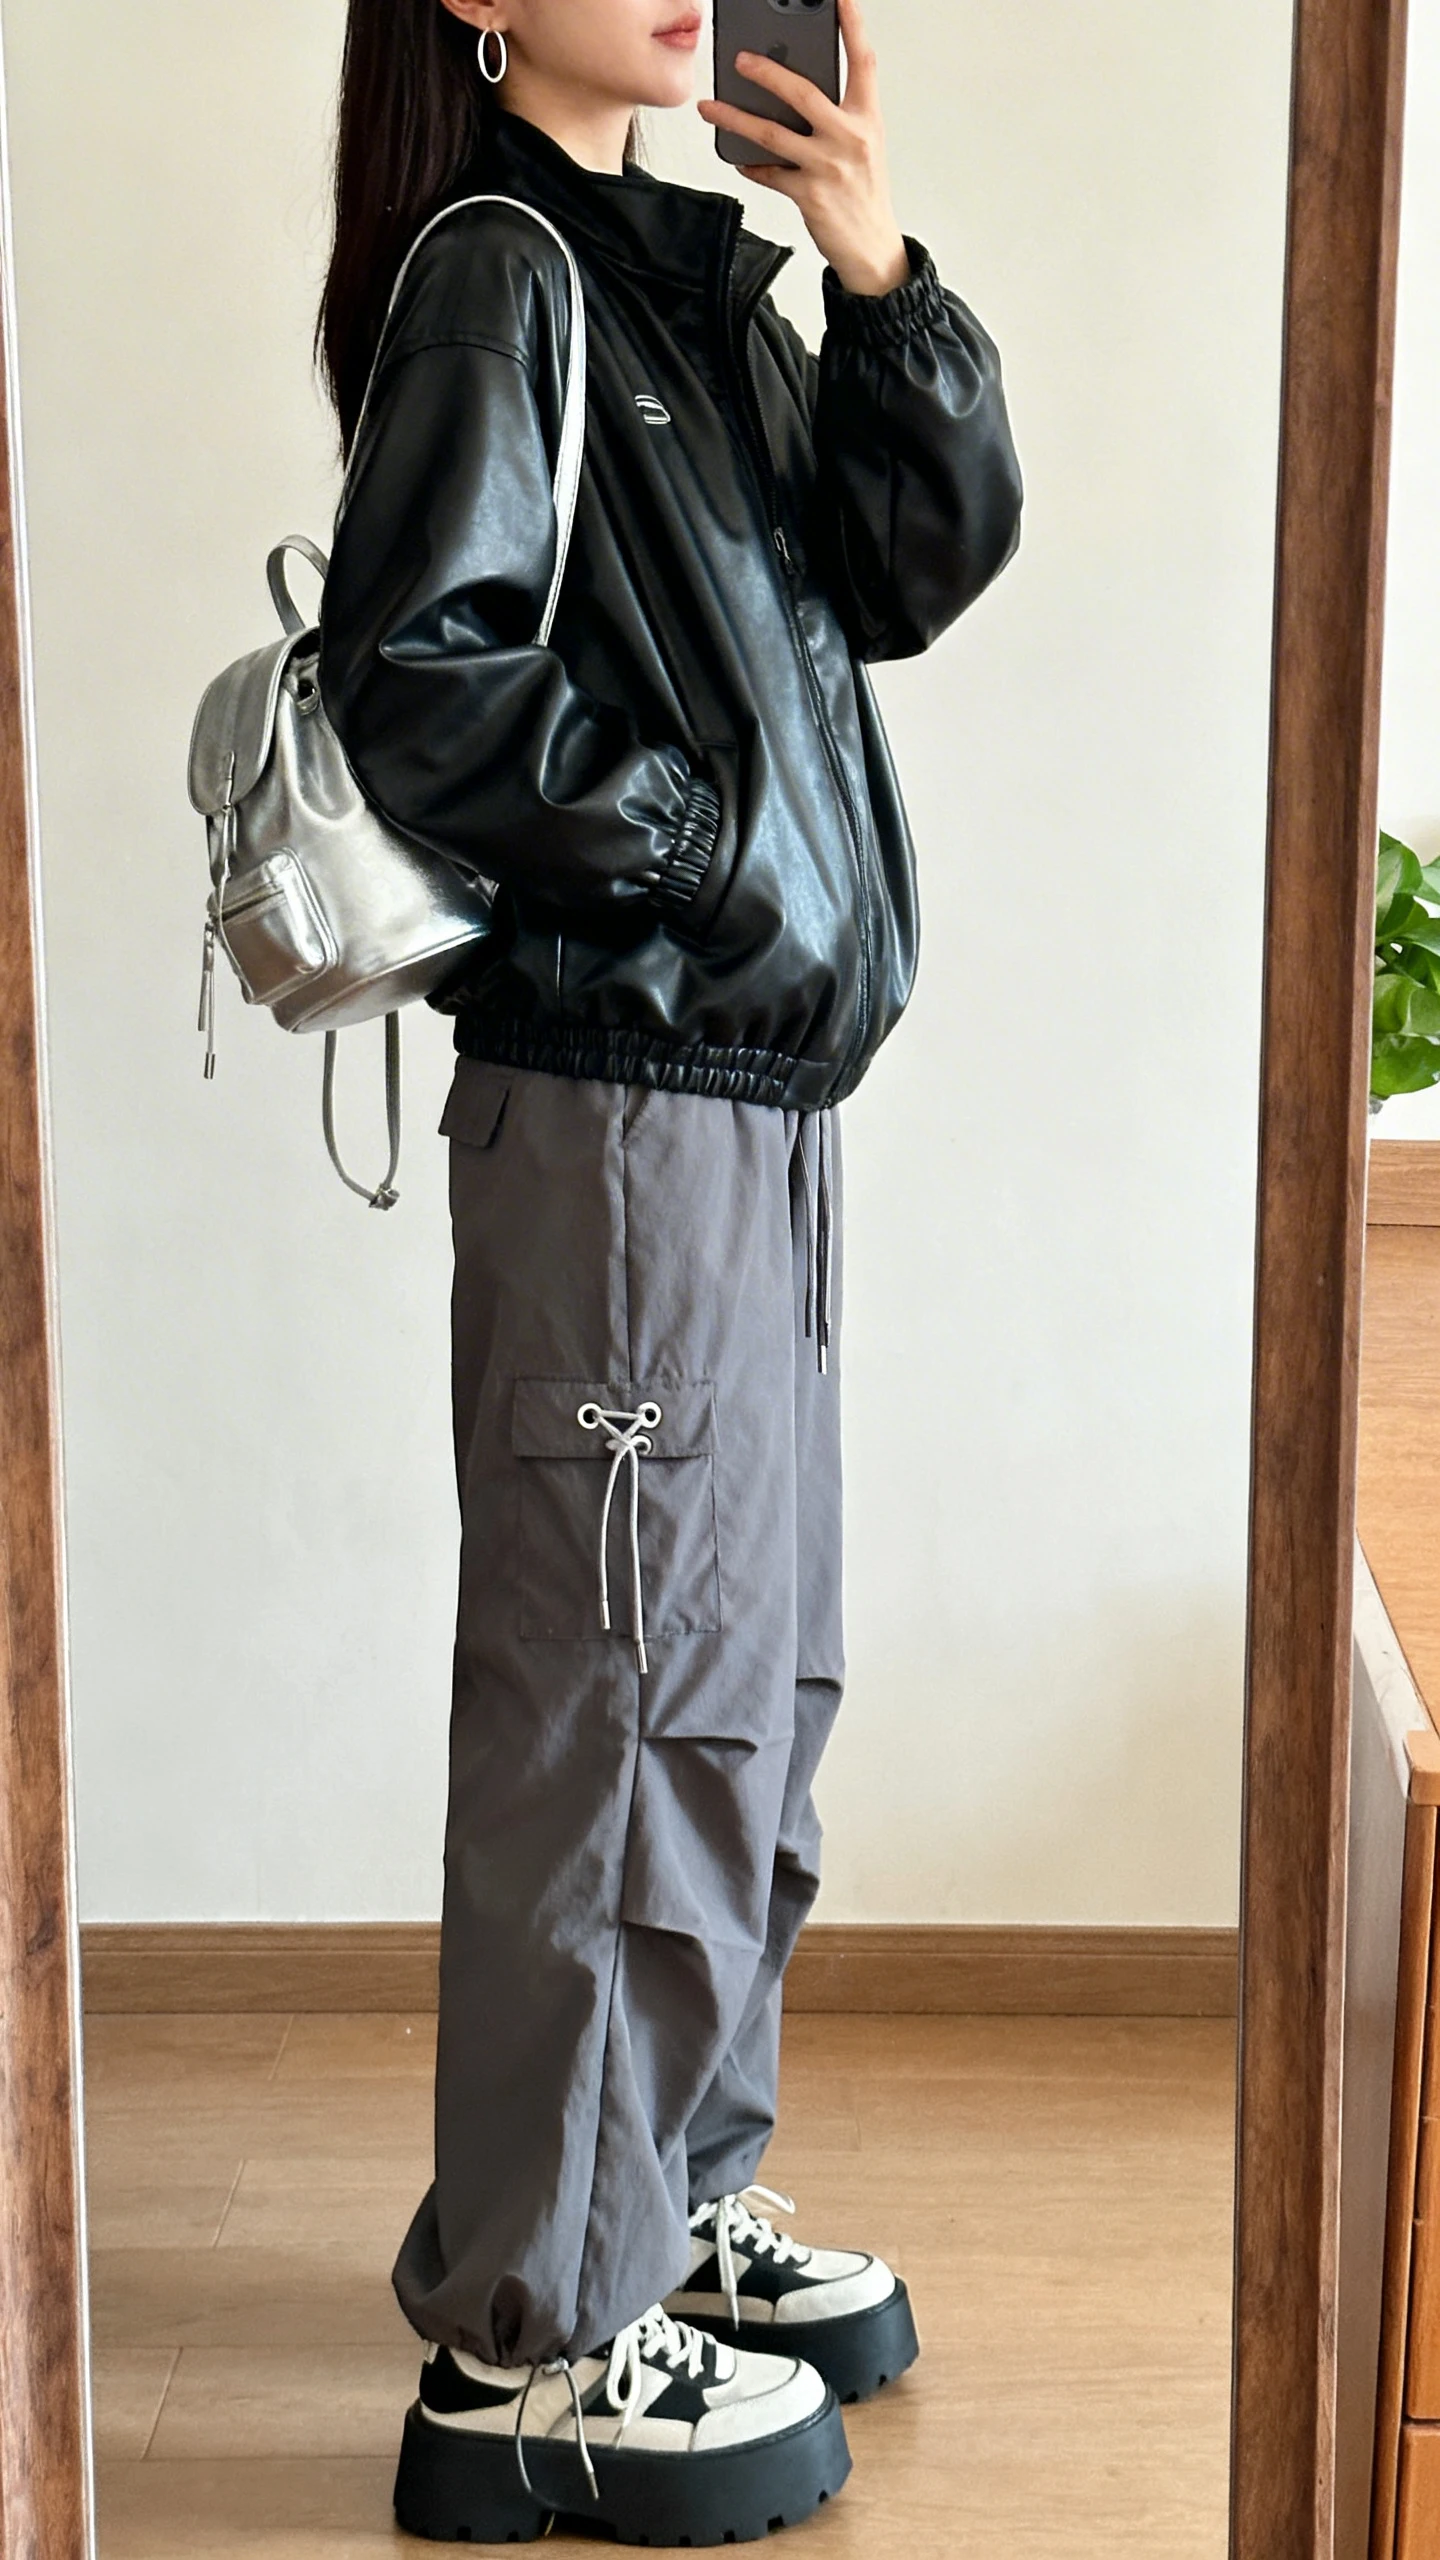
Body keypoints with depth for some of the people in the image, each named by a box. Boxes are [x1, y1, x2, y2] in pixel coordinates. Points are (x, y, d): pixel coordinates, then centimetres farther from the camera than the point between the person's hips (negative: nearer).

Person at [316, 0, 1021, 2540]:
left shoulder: (683, 275, 16)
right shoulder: (492, 270, -9)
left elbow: (920, 567, 11)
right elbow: (422, 679, -20)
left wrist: (882, 279, -1)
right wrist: (706, 860, -13)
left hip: (753, 1090, 9)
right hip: (616, 1092, -9)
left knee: (744, 1678, 16)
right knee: (624, 1692, -3)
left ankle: (665, 2206, 31)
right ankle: (535, 2348, 9)